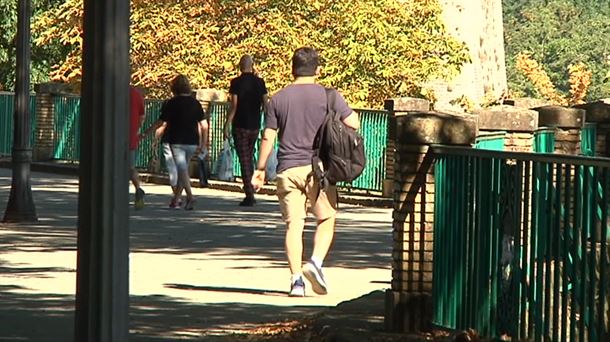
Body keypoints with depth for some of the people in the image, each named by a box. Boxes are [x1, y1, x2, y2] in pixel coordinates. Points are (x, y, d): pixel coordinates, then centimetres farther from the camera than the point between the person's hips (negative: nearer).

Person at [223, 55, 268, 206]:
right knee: (249, 157, 19)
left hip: (240, 126, -4)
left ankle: (249, 195, -7)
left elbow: (234, 106, -12)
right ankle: (250, 193, 20)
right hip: (255, 126, 4)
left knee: (244, 161, -1)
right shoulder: (259, 82, 1)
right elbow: (265, 103, 1)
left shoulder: (236, 82, -9)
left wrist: (227, 125, -8)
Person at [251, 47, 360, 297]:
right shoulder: (329, 96, -1)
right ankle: (316, 262, -10)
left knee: (294, 224, 2)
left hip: (287, 169, 2)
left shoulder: (278, 99, 6)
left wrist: (260, 170, 12)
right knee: (326, 219, 12)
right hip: (318, 168, -2)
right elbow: (353, 124, -1)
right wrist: (350, 110, 21)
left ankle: (296, 279, -4)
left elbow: (268, 137, 4)